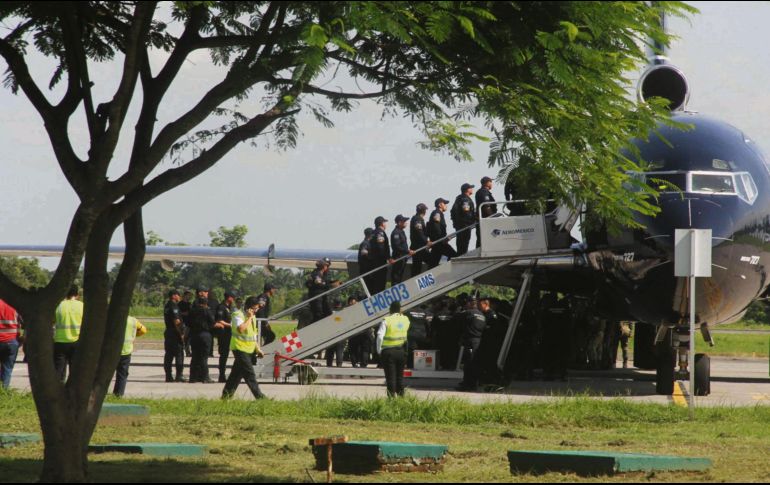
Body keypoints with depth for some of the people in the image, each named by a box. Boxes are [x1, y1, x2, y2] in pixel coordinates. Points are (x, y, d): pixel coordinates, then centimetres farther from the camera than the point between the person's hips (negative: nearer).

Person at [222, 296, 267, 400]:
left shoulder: (252, 317, 16)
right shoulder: (238, 315, -13)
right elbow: (241, 329, -31)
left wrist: (257, 348, 22)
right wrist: (249, 318, -23)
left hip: (248, 349, 9)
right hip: (240, 348, -9)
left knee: (237, 373, 11)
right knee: (249, 374, -9)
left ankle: (226, 395, 17)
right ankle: (259, 397, -10)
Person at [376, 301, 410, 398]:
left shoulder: (386, 321, -11)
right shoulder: (405, 320, 3)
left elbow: (380, 336, -17)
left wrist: (379, 350, -8)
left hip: (388, 351, -4)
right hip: (401, 351, 4)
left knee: (390, 376, -1)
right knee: (400, 376, 14)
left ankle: (392, 397, -5)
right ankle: (401, 396, 15)